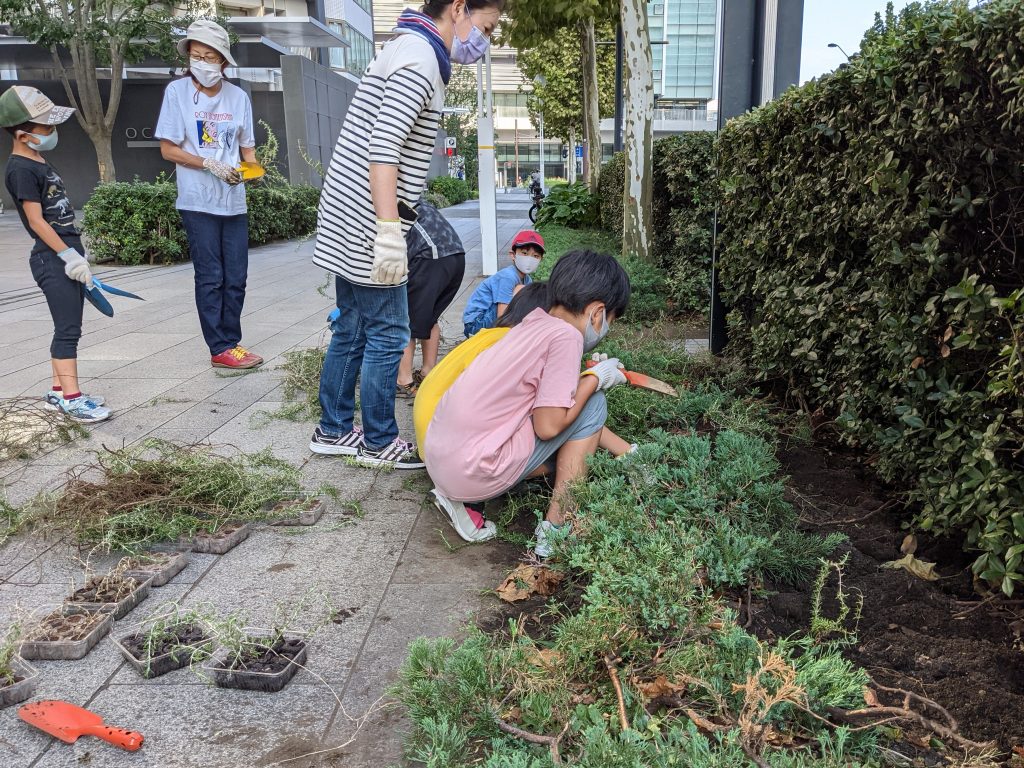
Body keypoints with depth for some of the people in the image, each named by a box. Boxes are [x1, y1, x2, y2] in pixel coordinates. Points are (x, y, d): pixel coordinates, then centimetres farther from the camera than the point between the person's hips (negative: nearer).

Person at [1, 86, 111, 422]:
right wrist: (69, 255, -19)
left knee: (67, 327, 12)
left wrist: (78, 253, 20)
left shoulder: (39, 163, 17)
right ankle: (72, 398, -6)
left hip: (67, 254, 9)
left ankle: (57, 390, 20)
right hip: (52, 258, -9)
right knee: (68, 328, -9)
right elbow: (36, 220, -17)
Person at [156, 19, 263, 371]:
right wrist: (211, 164, -16)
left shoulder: (238, 97, 7)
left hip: (234, 201, 4)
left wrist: (252, 168, -8)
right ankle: (220, 349, 7)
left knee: (236, 279, 7)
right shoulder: (177, 91, -3)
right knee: (210, 278, 0)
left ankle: (231, 342, 19)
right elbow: (168, 149, -4)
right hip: (198, 202, -4)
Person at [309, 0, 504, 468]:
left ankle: (334, 432, 24)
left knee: (351, 332, 14)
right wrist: (390, 231, -26)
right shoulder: (419, 55, -13)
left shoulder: (409, 50, 19)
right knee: (387, 336, -1)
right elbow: (382, 148, -23)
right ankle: (379, 443, 11)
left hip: (348, 224, 10)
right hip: (367, 225, -10)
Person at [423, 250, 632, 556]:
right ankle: (555, 530, 4)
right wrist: (595, 378, -1)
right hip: (474, 472, -9)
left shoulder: (535, 323, 12)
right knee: (593, 405, 0)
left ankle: (457, 495, 14)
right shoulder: (566, 336, -13)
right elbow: (547, 426, -13)